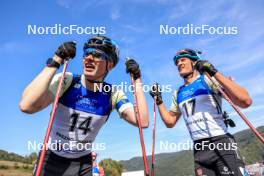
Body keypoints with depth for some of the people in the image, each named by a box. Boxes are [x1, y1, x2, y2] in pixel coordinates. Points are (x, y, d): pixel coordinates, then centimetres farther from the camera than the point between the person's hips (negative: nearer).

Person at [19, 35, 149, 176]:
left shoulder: (113, 94, -13)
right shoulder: (66, 81, -20)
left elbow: (142, 122, -24)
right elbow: (26, 106, -35)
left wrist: (137, 80, -23)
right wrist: (55, 62, -36)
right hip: (51, 158, -1)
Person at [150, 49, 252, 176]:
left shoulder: (208, 79, -4)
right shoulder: (178, 94, 12)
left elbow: (245, 101, -16)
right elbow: (170, 122, 18)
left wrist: (214, 73, -22)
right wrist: (158, 100, 10)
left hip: (221, 144, -5)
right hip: (199, 150, 5)